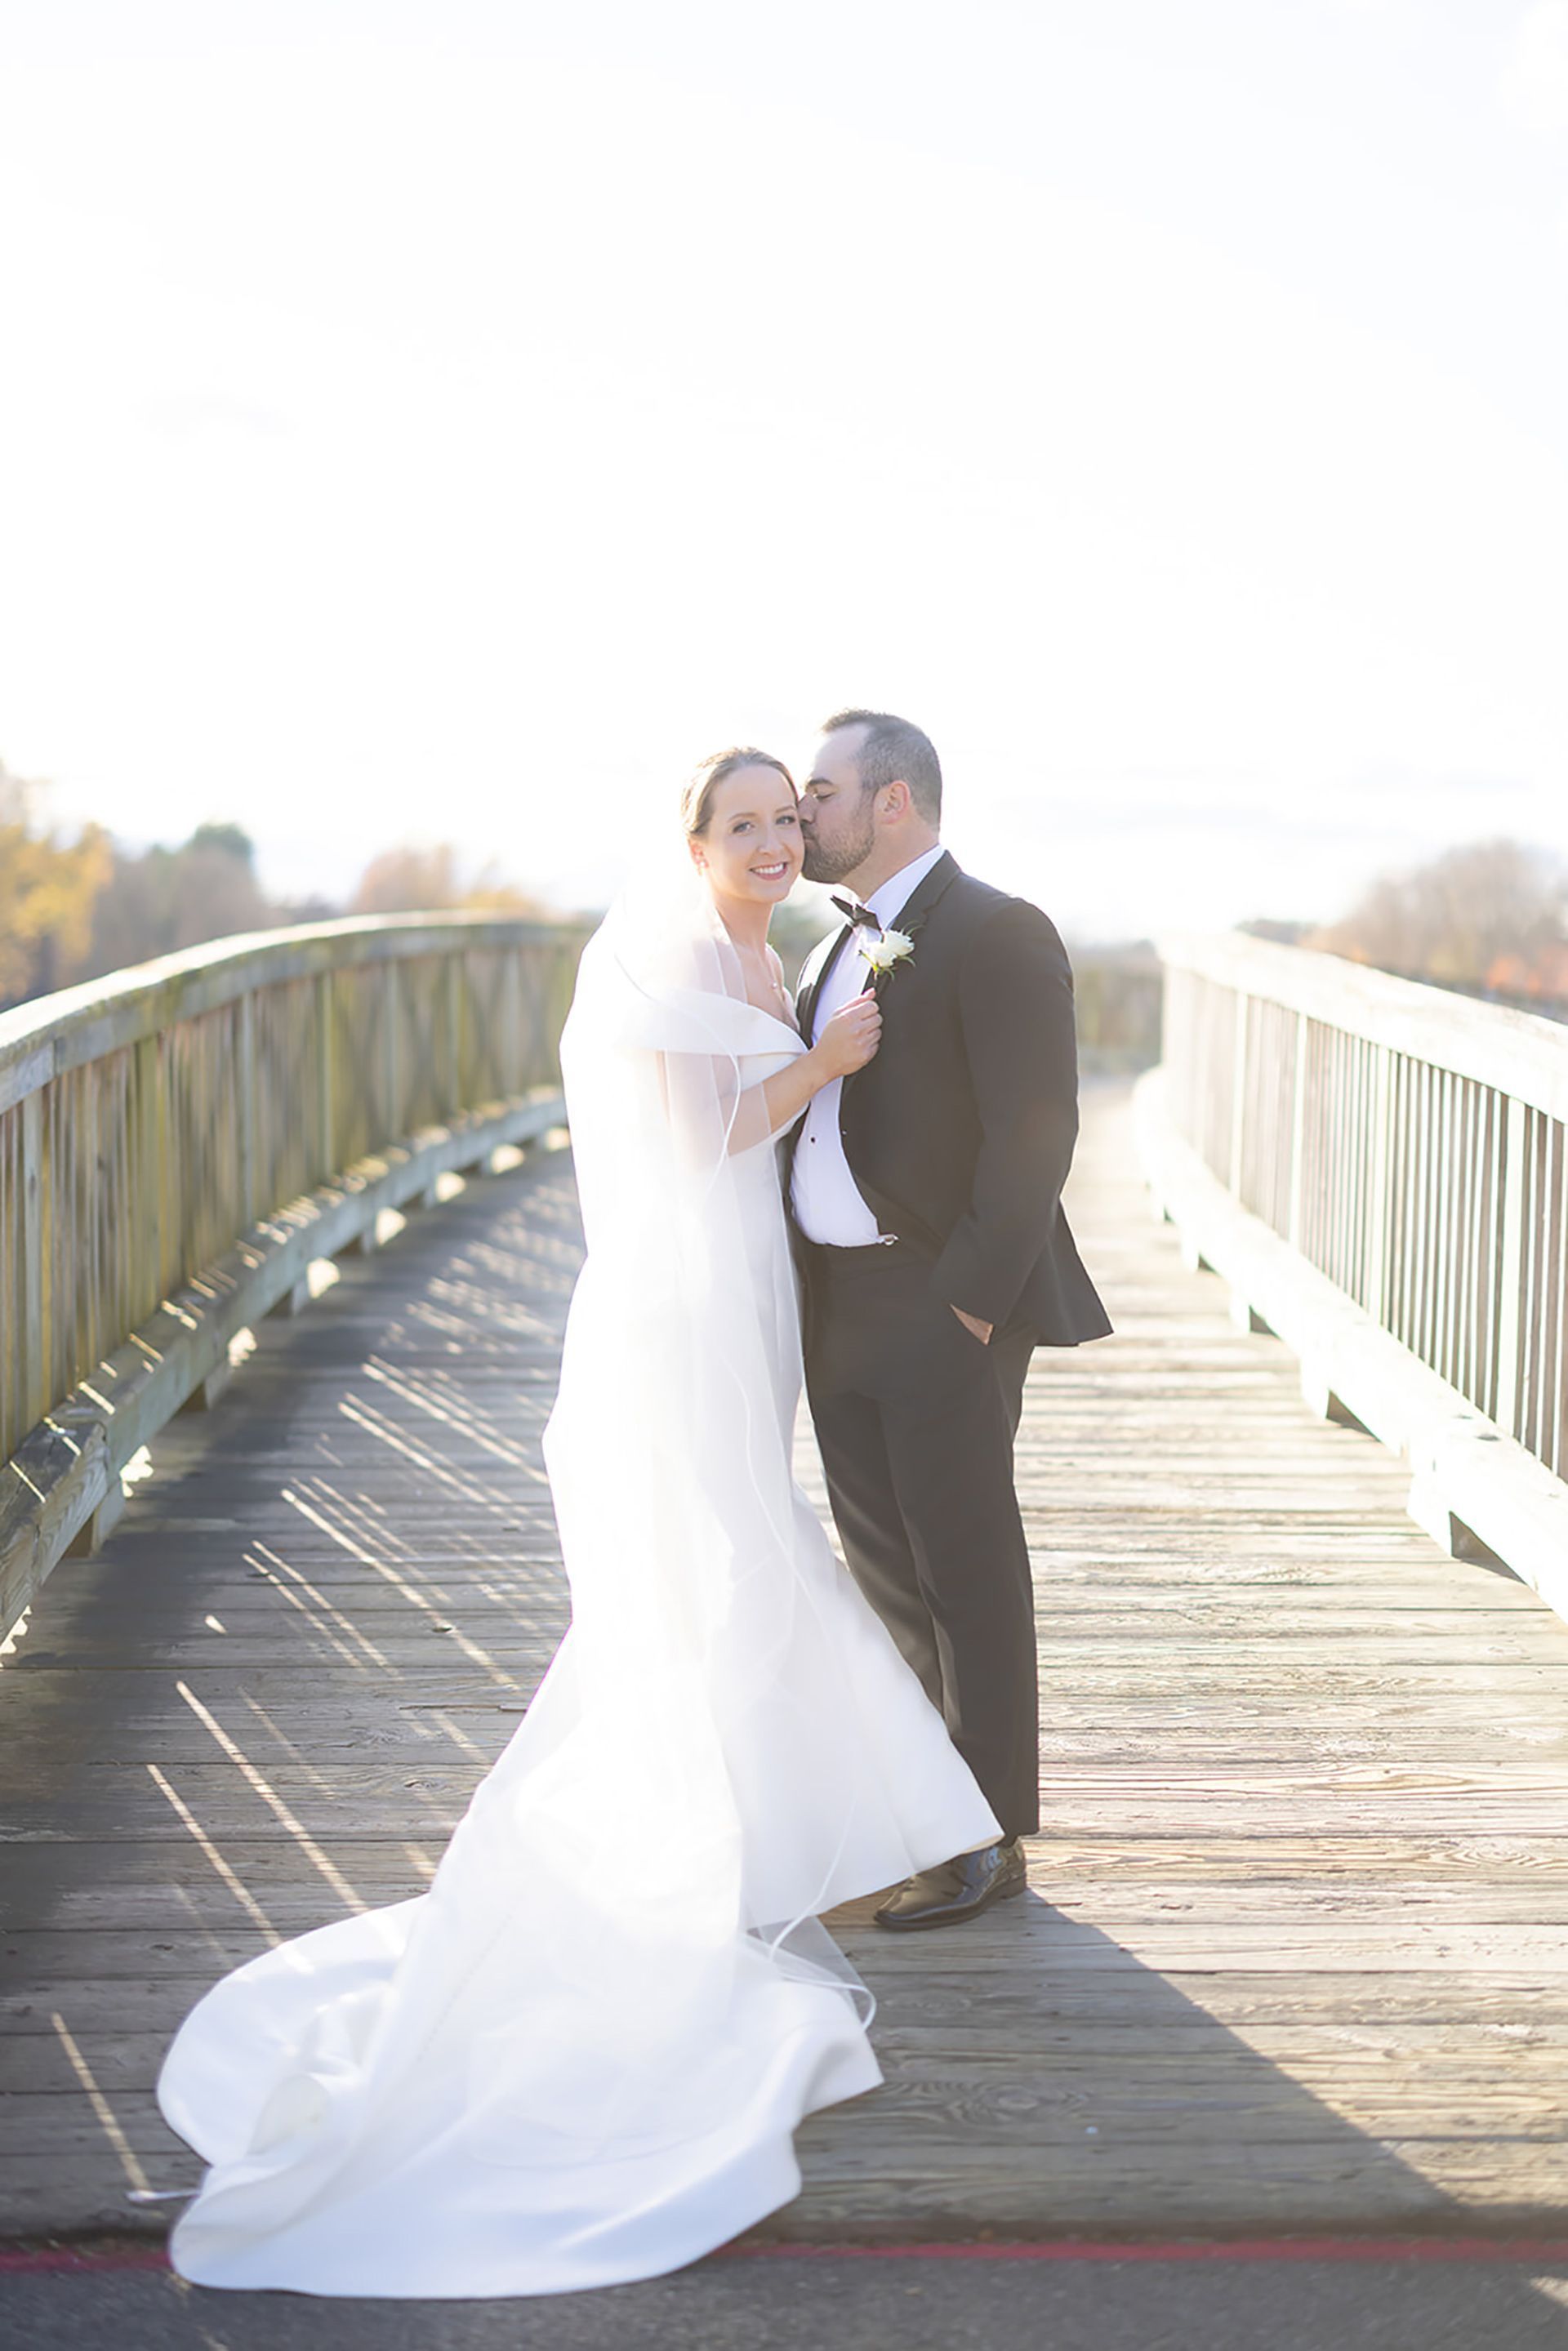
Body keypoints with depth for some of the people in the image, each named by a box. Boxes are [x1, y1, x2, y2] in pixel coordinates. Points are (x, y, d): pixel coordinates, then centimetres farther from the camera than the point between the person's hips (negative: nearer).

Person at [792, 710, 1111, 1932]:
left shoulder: (998, 935, -11)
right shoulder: (841, 946, 16)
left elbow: (1033, 1134, -17)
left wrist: (971, 1302, -19)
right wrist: (809, 1293, 8)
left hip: (946, 1313, -8)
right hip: (839, 1314, 8)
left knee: (967, 1570, 1)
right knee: (886, 1570, 15)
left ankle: (992, 1836, 12)